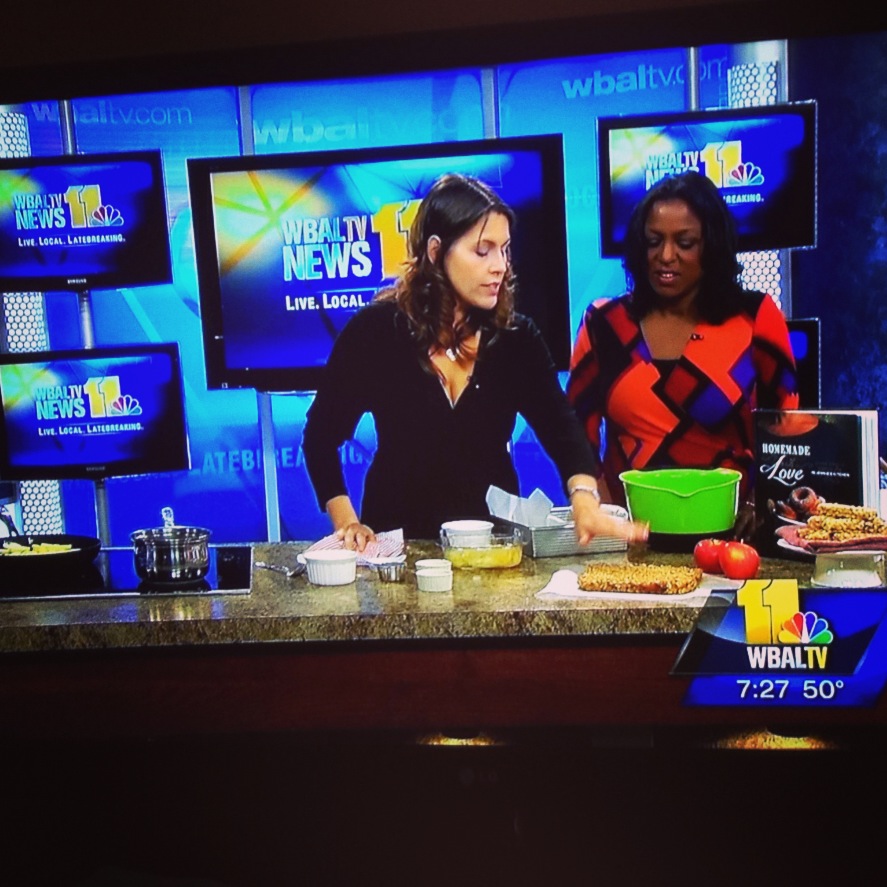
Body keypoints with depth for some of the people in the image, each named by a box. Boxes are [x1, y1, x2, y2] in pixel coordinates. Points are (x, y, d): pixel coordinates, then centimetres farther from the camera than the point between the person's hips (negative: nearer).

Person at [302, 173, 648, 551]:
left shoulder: (517, 337, 1)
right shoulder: (376, 330, -6)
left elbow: (561, 427, -11)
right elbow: (321, 435, 2)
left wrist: (584, 499, -30)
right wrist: (346, 523, -8)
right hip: (399, 543, -1)